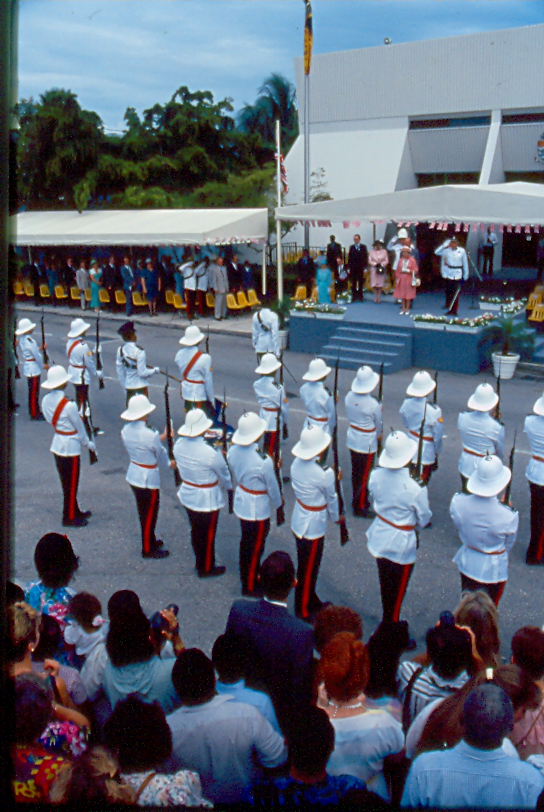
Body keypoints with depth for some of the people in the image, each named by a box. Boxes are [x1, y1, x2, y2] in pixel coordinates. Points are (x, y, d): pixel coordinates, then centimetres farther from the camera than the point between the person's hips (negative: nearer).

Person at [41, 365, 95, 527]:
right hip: (70, 448, -8)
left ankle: (75, 511, 34)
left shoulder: (46, 401, -3)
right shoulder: (69, 405, -25)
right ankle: (69, 518, 17)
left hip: (57, 445, 8)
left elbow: (51, 421, 7)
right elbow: (79, 427, -14)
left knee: (66, 483, 19)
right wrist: (89, 443, 3)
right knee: (71, 484, 6)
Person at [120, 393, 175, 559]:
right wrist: (170, 463, 11)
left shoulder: (126, 430, -5)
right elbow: (161, 454, -10)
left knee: (144, 512, 23)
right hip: (148, 479, -7)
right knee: (150, 514, 9)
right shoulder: (150, 435, -27)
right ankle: (148, 549, 22)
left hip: (133, 475, 8)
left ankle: (150, 540, 41)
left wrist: (160, 437, 14)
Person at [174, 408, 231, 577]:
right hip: (207, 499, -6)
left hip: (187, 495, 6)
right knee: (208, 535, 13)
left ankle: (199, 562, 43)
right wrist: (229, 487, 9)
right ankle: (207, 568, 30)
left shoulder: (179, 445, -12)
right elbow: (224, 474, -13)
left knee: (195, 531, 24)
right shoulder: (211, 452, -30)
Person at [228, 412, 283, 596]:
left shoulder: (233, 450, -12)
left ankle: (247, 575, 46)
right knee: (255, 547, 11)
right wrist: (278, 503, 4)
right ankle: (250, 586, 27)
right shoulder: (263, 460, -31)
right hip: (258, 508, -7)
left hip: (240, 502, 7)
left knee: (246, 541, 26)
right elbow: (272, 486, -15)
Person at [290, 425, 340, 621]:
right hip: (314, 527, -7)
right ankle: (304, 611, 25)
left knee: (306, 566, 23)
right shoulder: (325, 474, -27)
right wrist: (336, 518, 9)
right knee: (309, 569, 10)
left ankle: (311, 601, 42)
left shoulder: (296, 464, -8)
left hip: (298, 521, 7)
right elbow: (331, 499, -10)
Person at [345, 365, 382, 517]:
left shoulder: (349, 396, -8)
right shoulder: (373, 404, -24)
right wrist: (378, 435, 14)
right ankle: (360, 507, 15)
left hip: (352, 438, 7)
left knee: (355, 472, 19)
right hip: (367, 443, -6)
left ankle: (357, 500, 34)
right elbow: (379, 424, -7)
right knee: (364, 475, 5)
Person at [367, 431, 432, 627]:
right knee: (397, 591, 16)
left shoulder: (376, 475, -16)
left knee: (385, 586, 26)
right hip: (401, 544, -5)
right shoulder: (416, 488, -29)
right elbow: (424, 520, -13)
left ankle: (386, 621, 46)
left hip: (379, 538, 5)